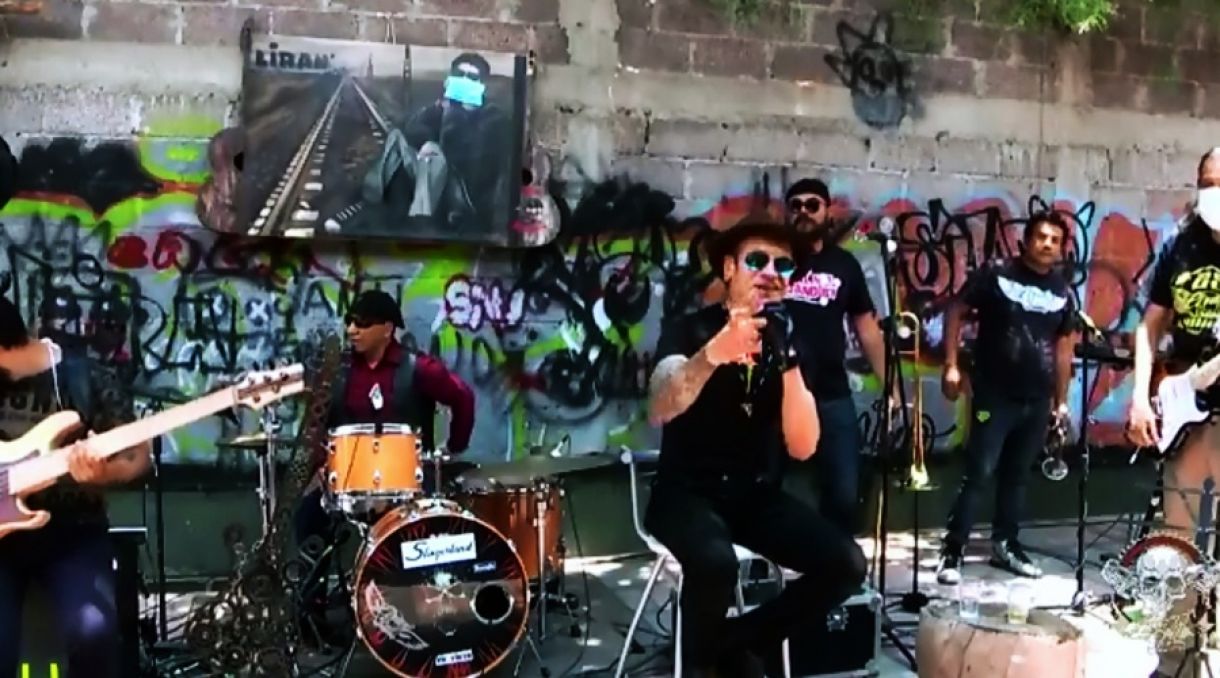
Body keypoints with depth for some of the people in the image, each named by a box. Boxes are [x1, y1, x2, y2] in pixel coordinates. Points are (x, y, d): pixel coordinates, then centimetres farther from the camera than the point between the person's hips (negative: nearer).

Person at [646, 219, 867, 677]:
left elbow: (802, 448, -7)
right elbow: (660, 410, -29)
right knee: (715, 561, -36)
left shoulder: (787, 341, 5)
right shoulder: (689, 329, -7)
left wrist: (789, 364, -22)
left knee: (846, 563, -16)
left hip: (758, 495, 5)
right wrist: (713, 354, -47)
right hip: (688, 492, -5)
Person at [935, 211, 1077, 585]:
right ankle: (952, 550, -2)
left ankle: (1005, 544, 27)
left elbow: (1063, 346, 15)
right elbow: (955, 311, -2)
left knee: (1017, 474, 14)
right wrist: (951, 365, -10)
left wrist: (1061, 400, 14)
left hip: (1037, 400, 5)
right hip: (994, 395, -5)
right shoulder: (995, 275, -5)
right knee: (977, 472, -8)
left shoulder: (1062, 293, 8)